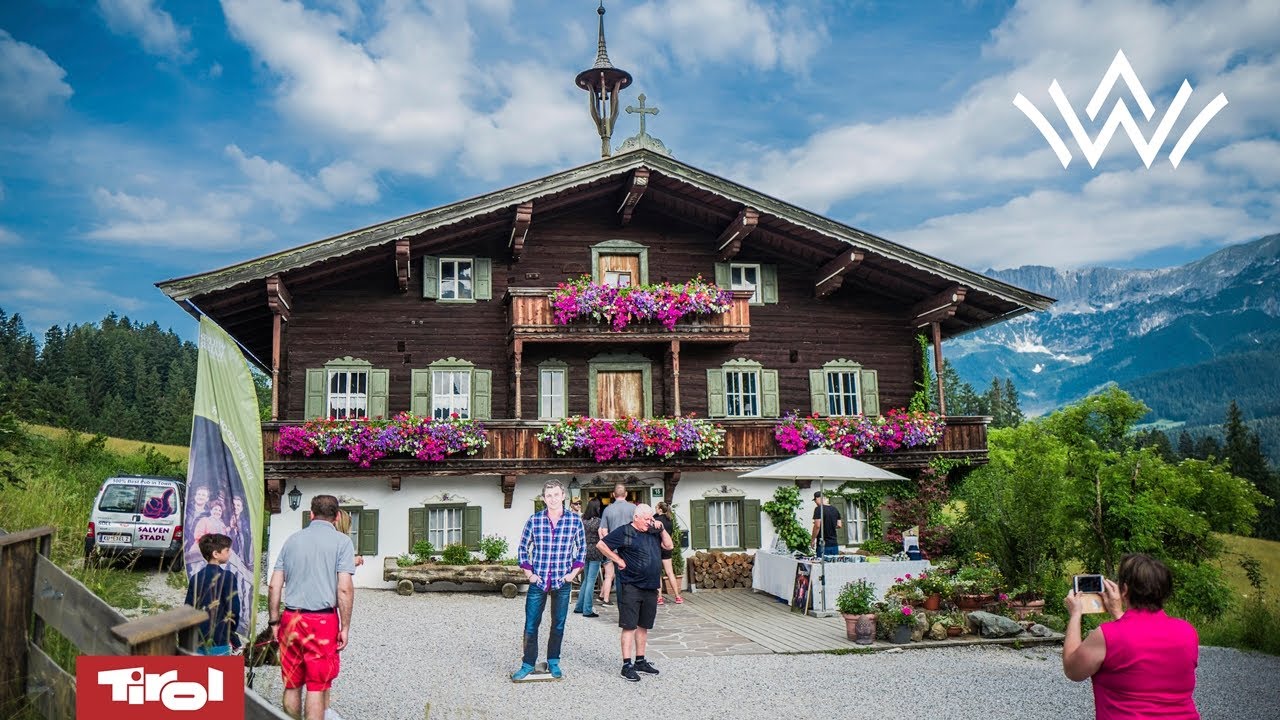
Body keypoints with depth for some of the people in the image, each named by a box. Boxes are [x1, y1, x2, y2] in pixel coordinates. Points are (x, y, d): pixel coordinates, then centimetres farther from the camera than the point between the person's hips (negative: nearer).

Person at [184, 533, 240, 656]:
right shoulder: (227, 577, -13)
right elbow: (233, 609, -14)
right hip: (219, 642, -6)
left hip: (197, 642, 6)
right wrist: (231, 632, 3)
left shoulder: (196, 578, 4)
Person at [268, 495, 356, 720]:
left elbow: (274, 586, 8)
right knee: (317, 685, 3)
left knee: (292, 685, 14)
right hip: (323, 621, -4)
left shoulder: (292, 540, 10)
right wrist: (345, 627, -4)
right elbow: (345, 589, -10)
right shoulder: (341, 541, -3)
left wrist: (274, 621, 15)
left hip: (290, 619, 4)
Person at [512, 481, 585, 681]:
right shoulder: (534, 520, -3)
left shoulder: (575, 521, -2)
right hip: (538, 581, 0)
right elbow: (523, 548, 7)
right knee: (531, 625, 2)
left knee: (558, 625, 10)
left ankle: (553, 662, 25)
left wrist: (574, 572, 2)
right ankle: (528, 664, 15)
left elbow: (581, 548, 10)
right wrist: (529, 573, 1)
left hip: (563, 582, 0)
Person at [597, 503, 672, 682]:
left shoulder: (653, 532, 14)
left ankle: (640, 661, 24)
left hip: (651, 587, 7)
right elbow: (601, 545, -8)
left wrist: (662, 529, 2)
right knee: (629, 626, -5)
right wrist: (618, 560, -8)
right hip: (631, 587, -7)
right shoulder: (624, 532, -6)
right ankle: (627, 665, -2)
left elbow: (669, 546, 13)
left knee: (643, 625, 14)